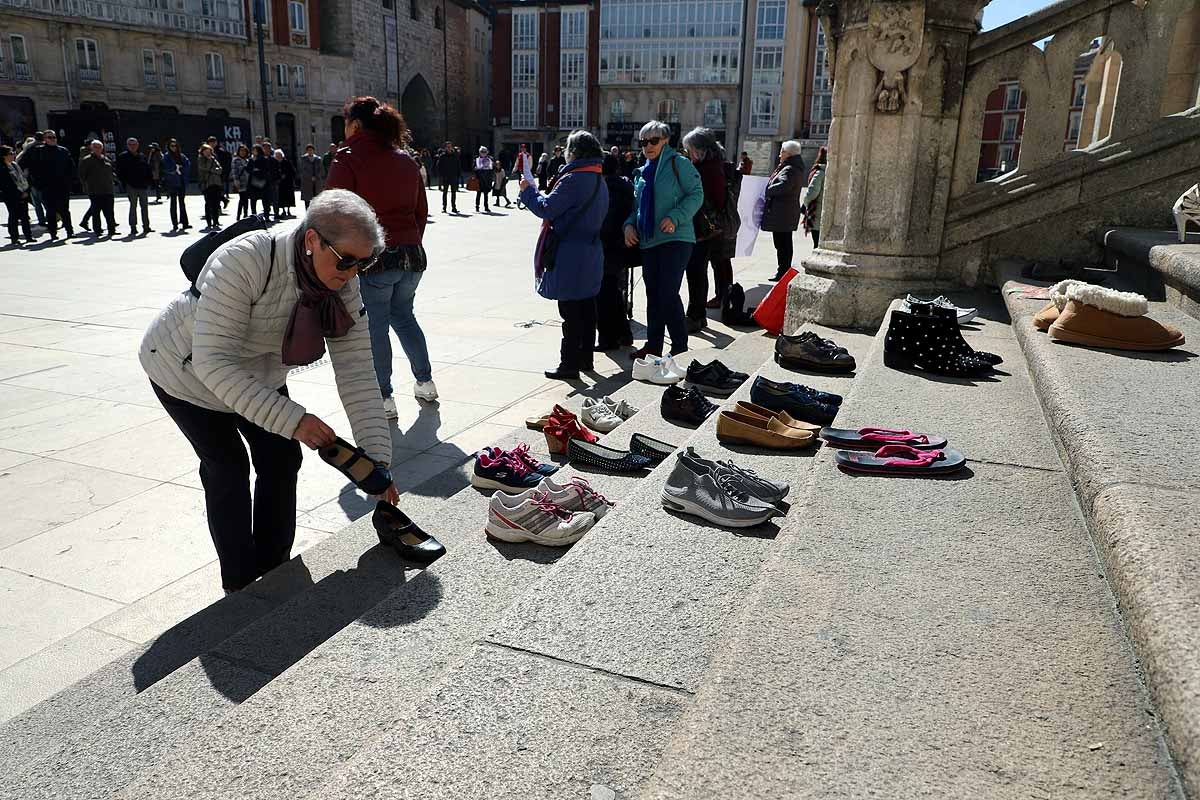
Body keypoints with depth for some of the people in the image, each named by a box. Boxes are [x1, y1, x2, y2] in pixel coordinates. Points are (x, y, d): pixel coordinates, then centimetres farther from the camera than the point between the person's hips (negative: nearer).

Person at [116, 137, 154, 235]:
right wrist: (125, 183, -9)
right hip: (131, 186, -3)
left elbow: (149, 171, 15)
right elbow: (120, 172, -1)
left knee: (145, 206, 7)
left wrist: (150, 181, 6)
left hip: (143, 186, 3)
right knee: (133, 206, -1)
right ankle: (133, 227, 2)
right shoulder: (123, 157, 1)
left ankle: (146, 226, 14)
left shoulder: (142, 156, 12)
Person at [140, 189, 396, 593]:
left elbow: (357, 375, -24)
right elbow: (212, 361, -42)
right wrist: (291, 419, -48)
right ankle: (241, 588, 12)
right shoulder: (244, 261, -40)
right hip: (186, 368, -5)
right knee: (228, 466, -6)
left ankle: (275, 573, 19)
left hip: (257, 372, 5)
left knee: (282, 459, 0)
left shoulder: (345, 290, -22)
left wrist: (377, 458, -32)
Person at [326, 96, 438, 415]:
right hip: (411, 256, 6)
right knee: (404, 316, 23)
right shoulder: (406, 160, 10)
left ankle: (384, 398, 7)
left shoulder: (348, 160, -9)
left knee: (375, 326, 3)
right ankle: (425, 381, 26)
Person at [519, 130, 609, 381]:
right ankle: (586, 357, 25)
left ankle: (569, 364, 0)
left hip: (570, 256, -9)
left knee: (570, 312, -4)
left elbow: (546, 209, -17)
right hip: (592, 253, 9)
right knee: (586, 308, 15)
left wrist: (528, 190, -2)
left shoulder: (574, 179, -17)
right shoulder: (599, 179, 12)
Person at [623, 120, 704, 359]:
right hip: (648, 241, 7)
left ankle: (680, 348, 1)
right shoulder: (643, 171, 18)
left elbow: (696, 194, -10)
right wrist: (629, 224, 4)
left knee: (668, 294, -11)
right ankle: (653, 346, 20)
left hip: (675, 239, -7)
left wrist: (675, 217, -22)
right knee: (653, 295, 11)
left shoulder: (678, 163, -3)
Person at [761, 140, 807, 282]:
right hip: (790, 212, 11)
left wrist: (767, 190, -18)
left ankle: (782, 272, -3)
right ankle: (785, 270, 22)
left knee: (782, 245, -6)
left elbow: (783, 185, -33)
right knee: (786, 244, 15)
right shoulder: (797, 169, 16)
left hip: (781, 214, -11)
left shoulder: (789, 170, -17)